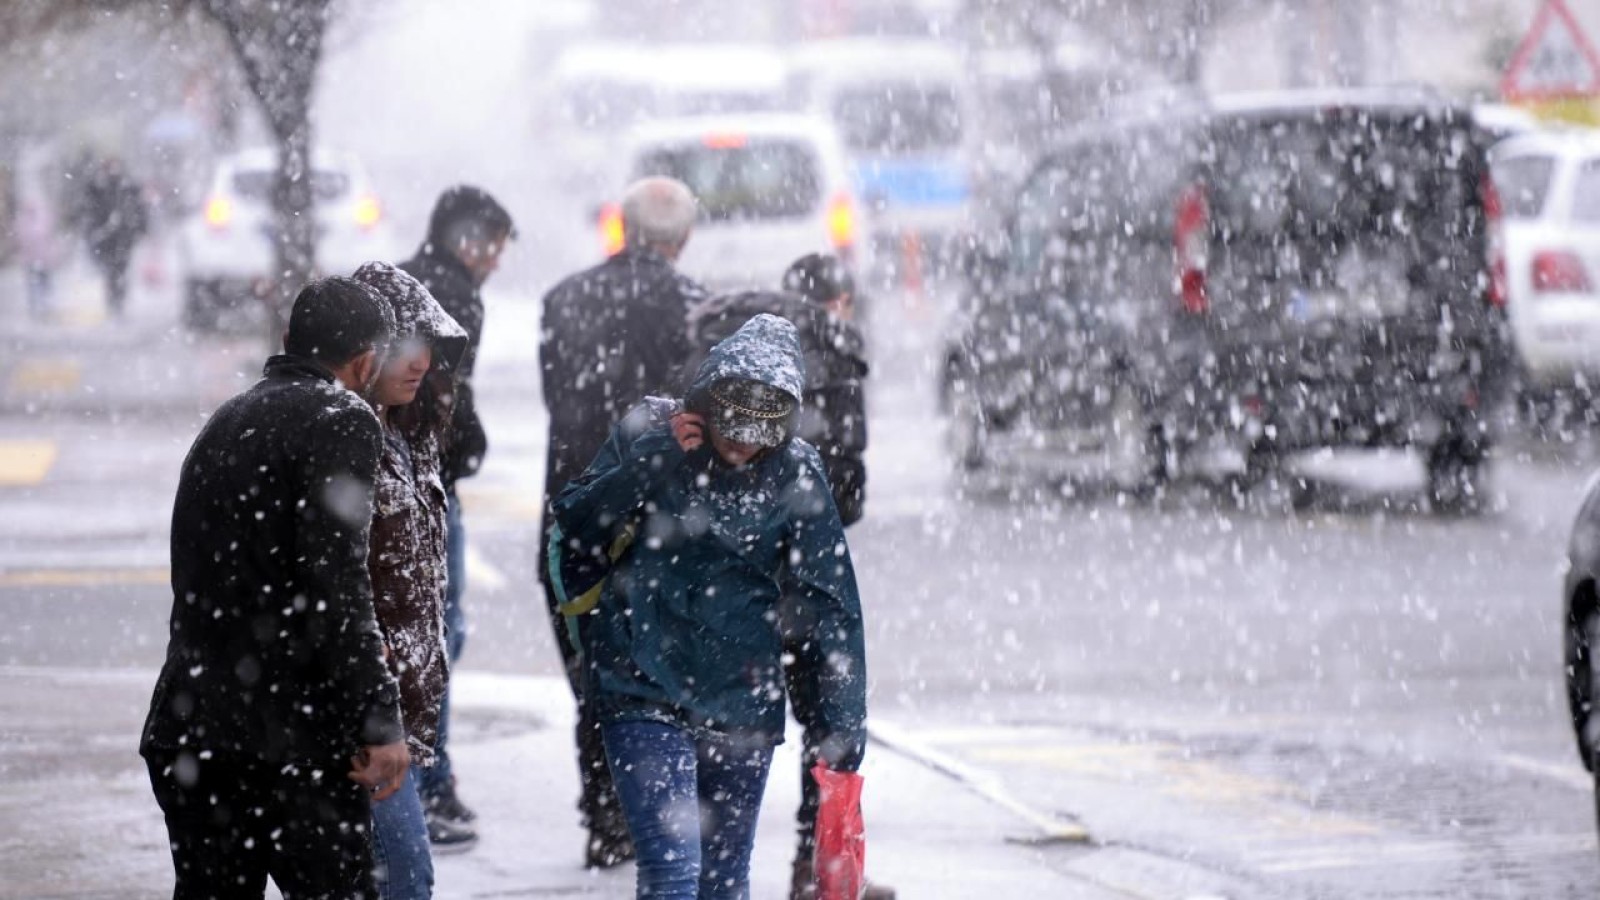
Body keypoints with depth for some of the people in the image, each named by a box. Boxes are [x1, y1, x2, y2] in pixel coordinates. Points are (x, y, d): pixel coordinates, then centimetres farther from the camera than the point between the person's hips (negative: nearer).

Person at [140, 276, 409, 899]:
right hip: (289, 734, -8)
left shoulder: (224, 424, 19)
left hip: (185, 731, 8)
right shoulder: (340, 421, -7)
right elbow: (336, 584, -17)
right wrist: (378, 722, -18)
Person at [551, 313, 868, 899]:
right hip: (644, 693, -2)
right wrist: (648, 460, -16)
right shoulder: (648, 433, -4)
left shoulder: (795, 474, -4)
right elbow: (573, 536, -4)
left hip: (742, 703, 2)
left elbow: (833, 606, -1)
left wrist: (843, 725, -4)